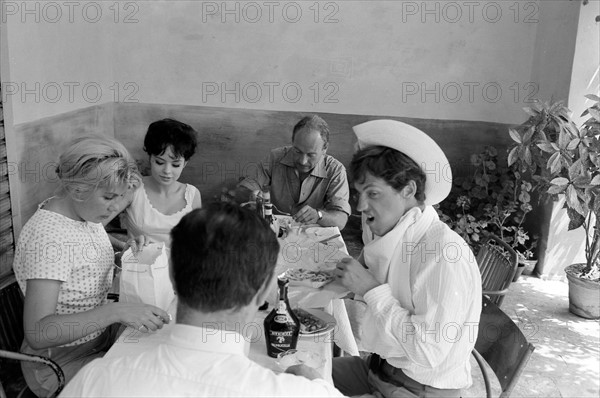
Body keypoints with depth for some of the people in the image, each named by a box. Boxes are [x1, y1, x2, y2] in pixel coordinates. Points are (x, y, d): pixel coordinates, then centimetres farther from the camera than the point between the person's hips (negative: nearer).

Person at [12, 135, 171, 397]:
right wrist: (115, 311, -41)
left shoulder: (85, 214, -2)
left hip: (99, 340, 8)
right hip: (61, 365, -8)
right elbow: (37, 333, -33)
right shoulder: (47, 237, -27)